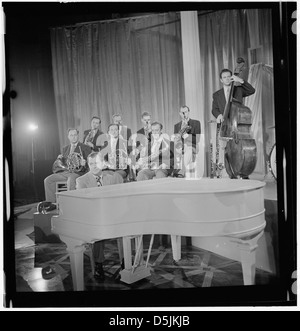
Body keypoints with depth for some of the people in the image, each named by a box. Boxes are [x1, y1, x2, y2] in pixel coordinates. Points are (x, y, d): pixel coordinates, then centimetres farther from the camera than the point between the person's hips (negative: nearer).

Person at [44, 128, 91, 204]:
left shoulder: (85, 148, 6)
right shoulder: (65, 148, 23)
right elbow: (61, 163, 20)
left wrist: (84, 163, -25)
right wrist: (59, 160, -4)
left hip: (78, 172, -6)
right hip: (64, 172, 6)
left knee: (70, 181, -38)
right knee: (47, 180, -11)